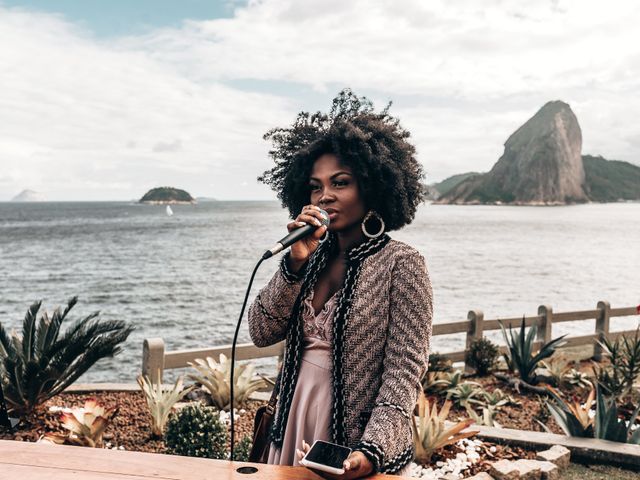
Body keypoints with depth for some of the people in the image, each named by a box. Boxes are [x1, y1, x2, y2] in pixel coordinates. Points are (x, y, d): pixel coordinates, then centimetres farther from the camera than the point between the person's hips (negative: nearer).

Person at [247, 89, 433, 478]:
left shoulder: (401, 263, -13)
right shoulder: (314, 257, 2)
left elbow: (404, 372, -15)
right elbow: (262, 333, -4)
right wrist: (295, 262, -15)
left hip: (360, 442, -5)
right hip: (296, 423, 5)